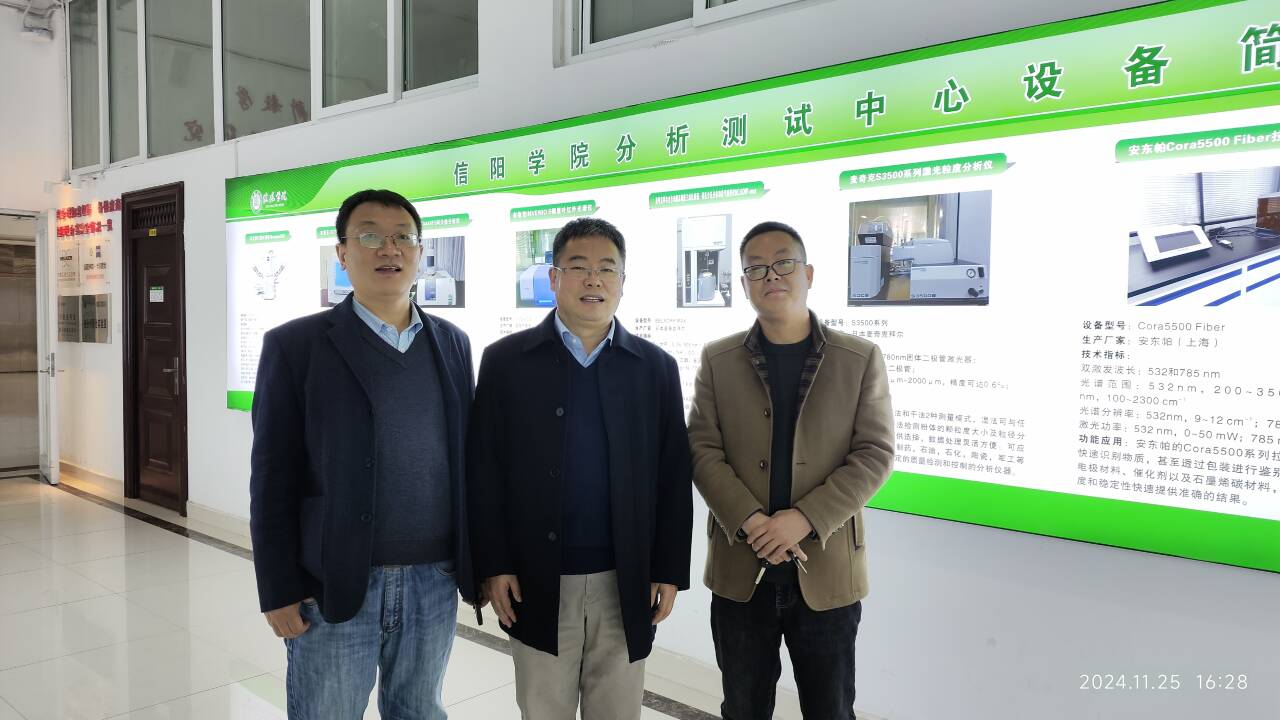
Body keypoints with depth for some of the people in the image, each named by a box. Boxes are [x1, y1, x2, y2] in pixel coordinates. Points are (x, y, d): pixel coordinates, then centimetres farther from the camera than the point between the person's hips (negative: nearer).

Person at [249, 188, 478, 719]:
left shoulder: (452, 343, 7)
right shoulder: (296, 345, -5)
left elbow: (462, 457, 9)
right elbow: (273, 479, -5)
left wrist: (475, 564, 8)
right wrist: (278, 591, -7)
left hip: (434, 583, 4)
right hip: (331, 587, -3)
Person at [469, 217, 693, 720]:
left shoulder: (656, 367, 3)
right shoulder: (506, 360, -2)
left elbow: (673, 479, 2)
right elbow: (484, 472, -2)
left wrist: (669, 571, 0)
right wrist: (493, 565, -6)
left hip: (628, 584, 1)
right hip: (537, 582, -1)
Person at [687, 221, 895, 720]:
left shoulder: (861, 359, 0)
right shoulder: (718, 360, 3)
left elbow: (874, 453, -5)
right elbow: (703, 451, -2)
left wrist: (806, 519, -17)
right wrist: (750, 523, -17)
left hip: (827, 569, -1)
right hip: (740, 569, 1)